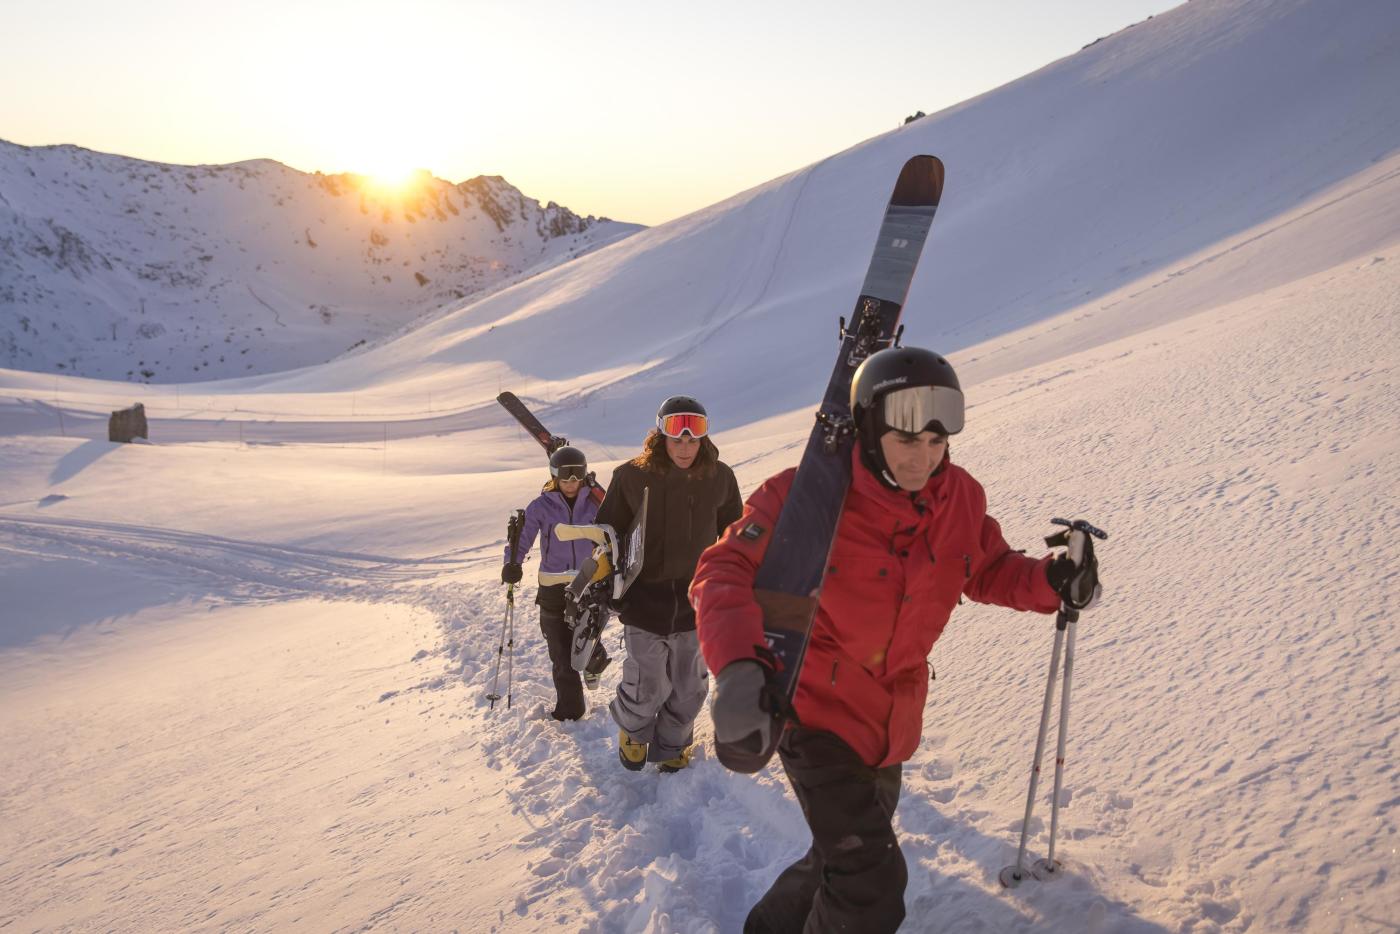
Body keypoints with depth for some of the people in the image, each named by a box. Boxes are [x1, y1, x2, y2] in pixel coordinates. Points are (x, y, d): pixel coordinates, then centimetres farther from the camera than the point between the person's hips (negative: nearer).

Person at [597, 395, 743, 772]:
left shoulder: (718, 478, -4)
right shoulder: (631, 476, -8)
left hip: (697, 602, 2)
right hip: (645, 600, -2)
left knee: (688, 689, 14)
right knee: (646, 689, 2)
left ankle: (673, 745, 41)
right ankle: (633, 729, 36)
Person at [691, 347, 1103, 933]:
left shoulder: (961, 499, -7)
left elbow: (988, 571, 9)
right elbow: (725, 572, -28)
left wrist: (1049, 581, -13)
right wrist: (739, 666, -46)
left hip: (890, 723, 7)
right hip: (814, 711, -6)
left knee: (847, 858, 24)